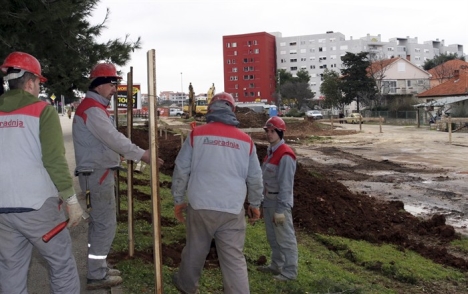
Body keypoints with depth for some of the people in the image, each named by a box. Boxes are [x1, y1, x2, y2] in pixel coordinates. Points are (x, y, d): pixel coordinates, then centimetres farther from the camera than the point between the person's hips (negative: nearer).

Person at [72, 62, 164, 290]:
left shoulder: (95, 107, 17)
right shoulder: (92, 108, -17)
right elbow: (113, 138, -23)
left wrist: (133, 153, 16)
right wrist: (141, 155, -20)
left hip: (98, 172, 11)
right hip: (98, 173, -11)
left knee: (99, 221, 17)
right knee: (105, 224, -4)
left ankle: (98, 268, 27)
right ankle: (96, 276, 5)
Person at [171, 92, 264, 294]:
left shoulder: (196, 134, 0)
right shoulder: (245, 140, 5)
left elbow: (181, 170, 2)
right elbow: (255, 178, 10)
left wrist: (178, 199, 12)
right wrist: (255, 204, 23)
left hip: (200, 206, 0)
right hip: (232, 210, 0)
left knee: (194, 250, 20)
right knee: (234, 260, 3)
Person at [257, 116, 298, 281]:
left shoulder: (285, 155, -20)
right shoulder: (271, 151, 9)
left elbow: (286, 185, -21)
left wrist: (280, 209, -21)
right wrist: (264, 200, 13)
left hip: (279, 202, -9)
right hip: (269, 201, 9)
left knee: (285, 238, 1)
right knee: (272, 237, 20)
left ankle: (290, 272, 12)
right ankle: (276, 265, 34)